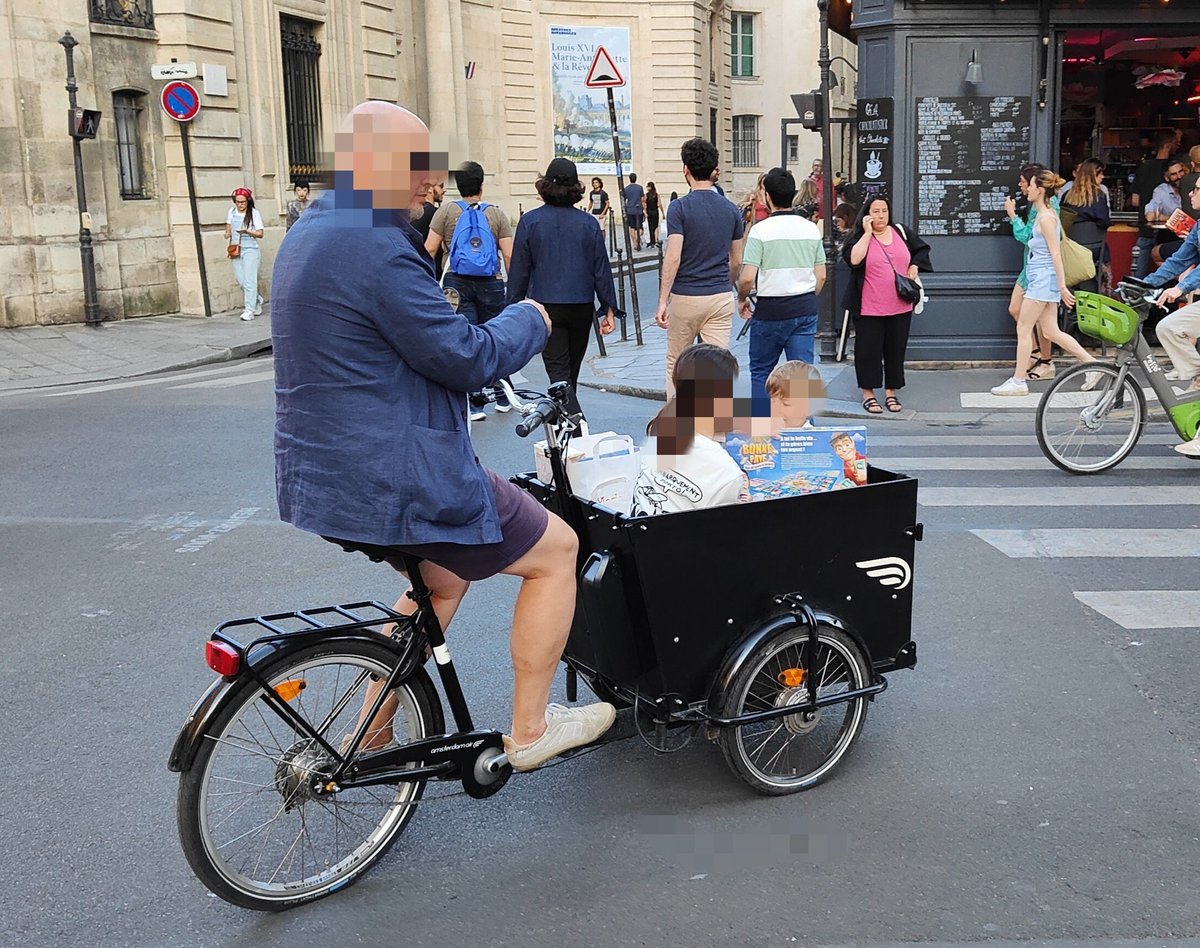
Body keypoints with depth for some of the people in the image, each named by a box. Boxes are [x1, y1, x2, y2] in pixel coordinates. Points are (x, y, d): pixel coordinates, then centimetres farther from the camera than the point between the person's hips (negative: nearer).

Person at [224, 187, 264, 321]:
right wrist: (228, 235, 2)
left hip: (250, 249, -5)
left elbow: (260, 234, -7)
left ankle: (249, 310, -6)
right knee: (240, 280, 1)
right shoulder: (232, 212, 10)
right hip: (235, 249, 5)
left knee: (249, 281, -8)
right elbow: (228, 228, 23)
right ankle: (257, 300, 25)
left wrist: (247, 231, -23)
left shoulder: (254, 213, -4)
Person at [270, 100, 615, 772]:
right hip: (398, 480, -11)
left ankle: (371, 739, 35)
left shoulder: (311, 234, 12)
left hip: (326, 473, 11)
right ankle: (530, 731, 14)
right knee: (556, 549, 4)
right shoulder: (376, 248, -22)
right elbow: (467, 358, -18)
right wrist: (529, 321, -1)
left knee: (443, 581, 31)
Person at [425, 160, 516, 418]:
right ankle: (502, 397, 22)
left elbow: (429, 250, -1)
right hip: (490, 284, 1)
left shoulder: (446, 211, 3)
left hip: (457, 283, -1)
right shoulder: (497, 214, 4)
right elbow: (509, 255, -2)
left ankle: (474, 403, -3)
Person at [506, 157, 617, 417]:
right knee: (571, 371, 18)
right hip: (581, 308, 3)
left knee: (558, 372, -3)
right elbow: (602, 269, 2)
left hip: (546, 308, -3)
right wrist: (609, 309, 8)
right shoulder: (588, 223, -1)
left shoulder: (530, 221, -6)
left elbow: (519, 270, -3)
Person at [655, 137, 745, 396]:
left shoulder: (680, 207, -10)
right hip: (721, 298, 3)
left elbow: (673, 258, -16)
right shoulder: (730, 210, 5)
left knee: (676, 365, 14)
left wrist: (662, 301, -14)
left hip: (685, 297, -3)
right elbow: (736, 261, 10)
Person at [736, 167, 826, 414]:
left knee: (760, 372, 12)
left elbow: (747, 278, -16)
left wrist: (742, 299, 3)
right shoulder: (811, 229, 4)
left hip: (771, 310, -4)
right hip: (806, 310, 4)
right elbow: (821, 276, 8)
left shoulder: (761, 230, -12)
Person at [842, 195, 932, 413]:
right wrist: (867, 232, -17)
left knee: (896, 349, 10)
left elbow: (921, 249, 19)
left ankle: (891, 392, 21)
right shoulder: (859, 237, -3)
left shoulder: (902, 233, 7)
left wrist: (913, 268, 2)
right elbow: (853, 260, -22)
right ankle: (868, 394, 13)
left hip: (900, 306, 4)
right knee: (869, 350, 3)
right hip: (869, 308, -3)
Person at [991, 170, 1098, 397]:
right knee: (1051, 332, 10)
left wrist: (1062, 286, -17)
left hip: (1043, 278, -10)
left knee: (1023, 329, -3)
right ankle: (1091, 364, 12)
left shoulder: (1046, 218, -14)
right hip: (1041, 279, 10)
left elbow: (1055, 254, -16)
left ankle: (1018, 381, 2)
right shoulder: (1044, 215, 14)